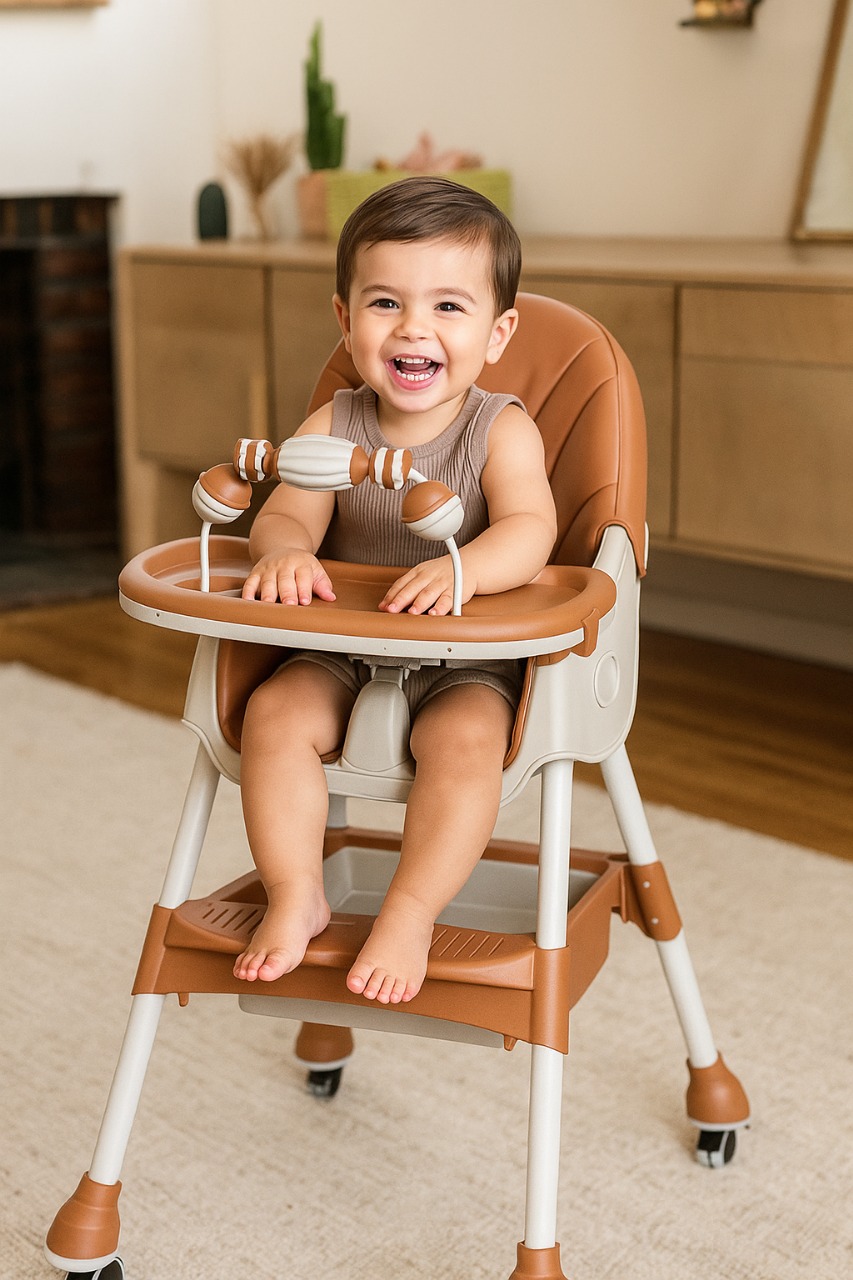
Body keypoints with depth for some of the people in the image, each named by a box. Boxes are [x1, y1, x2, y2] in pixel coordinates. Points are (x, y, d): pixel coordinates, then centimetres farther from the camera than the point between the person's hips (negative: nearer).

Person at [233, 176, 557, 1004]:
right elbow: (286, 512, -5)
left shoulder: (503, 431, -8)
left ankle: (410, 913, -23)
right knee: (274, 712, -22)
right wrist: (285, 552, -31)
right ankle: (295, 895, -13)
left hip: (468, 664, -3)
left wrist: (461, 570, -44)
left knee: (465, 739, -32)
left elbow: (528, 530, -22)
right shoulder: (332, 427, 2)